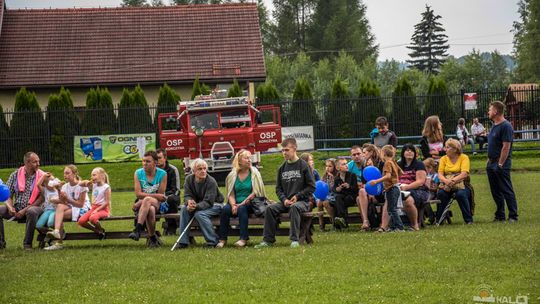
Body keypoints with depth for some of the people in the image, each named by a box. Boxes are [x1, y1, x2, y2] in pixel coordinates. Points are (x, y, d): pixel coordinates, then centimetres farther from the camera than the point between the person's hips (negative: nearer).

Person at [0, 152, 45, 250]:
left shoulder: (42, 176, -2)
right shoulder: (15, 175, 6)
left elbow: (42, 198, -8)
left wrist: (25, 210, -17)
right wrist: (10, 207, -15)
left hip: (33, 207, -3)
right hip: (16, 208, 3)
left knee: (32, 212, -38)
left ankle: (27, 243, -24)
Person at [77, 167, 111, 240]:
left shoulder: (106, 187, -8)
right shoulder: (94, 186, 11)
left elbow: (107, 202, -13)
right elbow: (80, 184, 16)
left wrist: (97, 210, -19)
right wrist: (87, 182, -3)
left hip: (103, 209, -7)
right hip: (93, 208, 7)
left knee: (92, 218, -37)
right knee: (81, 221, -14)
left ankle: (101, 230, -7)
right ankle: (96, 230, 6)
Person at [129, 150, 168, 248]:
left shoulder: (162, 174, -4)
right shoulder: (138, 173, 2)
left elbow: (161, 196, -8)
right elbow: (138, 194, -6)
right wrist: (155, 196, -17)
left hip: (158, 204, -2)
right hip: (141, 204, 2)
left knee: (147, 200, -37)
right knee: (150, 209, -36)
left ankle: (138, 229, -43)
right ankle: (153, 238, -25)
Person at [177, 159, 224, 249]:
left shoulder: (211, 182, -23)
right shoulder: (189, 179, -6)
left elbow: (208, 202, -27)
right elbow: (187, 195, -7)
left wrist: (196, 206, -46)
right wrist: (189, 201, -34)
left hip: (214, 205, -5)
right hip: (197, 204, 5)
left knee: (199, 214, -34)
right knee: (184, 209, -22)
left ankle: (212, 242, -22)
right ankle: (183, 241, -19)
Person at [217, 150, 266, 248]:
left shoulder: (254, 173, 1)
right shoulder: (233, 175, 8)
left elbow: (255, 193, -6)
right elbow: (230, 194, 6)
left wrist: (242, 204, -15)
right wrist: (233, 205, -15)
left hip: (250, 203, -2)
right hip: (236, 203, 3)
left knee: (242, 209, -34)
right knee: (225, 209, -27)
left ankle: (244, 239, -34)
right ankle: (222, 239, -23)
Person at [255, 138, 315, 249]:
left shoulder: (303, 166, -2)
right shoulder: (282, 168, 13)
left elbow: (311, 186, -4)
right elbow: (278, 188, 15)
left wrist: (298, 196, -12)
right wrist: (284, 199, -5)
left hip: (302, 201, -5)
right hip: (286, 201, 5)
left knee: (294, 207, -38)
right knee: (270, 209, -19)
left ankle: (295, 240, -37)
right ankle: (268, 240, -17)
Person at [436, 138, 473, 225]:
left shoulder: (464, 157, 0)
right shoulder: (443, 159, 12)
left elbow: (464, 174, -13)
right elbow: (440, 174, 0)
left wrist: (452, 180, -27)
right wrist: (446, 181, -24)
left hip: (460, 183, -3)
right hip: (447, 185, 3)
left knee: (460, 194, -35)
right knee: (441, 193, -30)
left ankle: (468, 220, -21)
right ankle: (439, 220, -17)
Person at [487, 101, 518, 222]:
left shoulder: (506, 126, -15)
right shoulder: (494, 126, 14)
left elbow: (506, 147, -19)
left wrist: (500, 164, -21)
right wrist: (489, 160, 15)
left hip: (501, 164, -9)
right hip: (491, 162, 9)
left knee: (507, 191, -5)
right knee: (496, 192, 11)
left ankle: (513, 216, -1)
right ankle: (500, 216, 17)